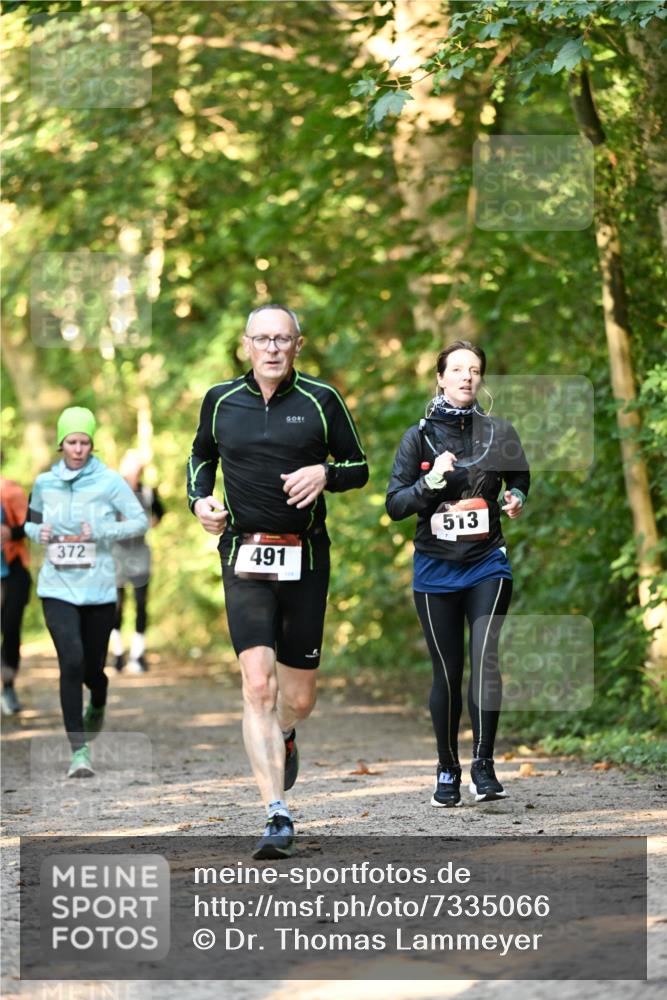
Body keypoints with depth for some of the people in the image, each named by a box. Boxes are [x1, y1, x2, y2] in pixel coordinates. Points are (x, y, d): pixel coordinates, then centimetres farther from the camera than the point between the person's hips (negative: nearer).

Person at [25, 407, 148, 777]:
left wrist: (101, 532, -15)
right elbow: (31, 522, 20)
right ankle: (79, 751, -14)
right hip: (58, 588, 1)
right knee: (71, 662, -17)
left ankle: (97, 705, 47)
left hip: (99, 589, -1)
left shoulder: (109, 481, -4)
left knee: (92, 668, 7)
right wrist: (38, 533, -3)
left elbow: (140, 521, -2)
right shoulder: (44, 483, 5)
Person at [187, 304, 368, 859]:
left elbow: (359, 467, 8)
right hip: (245, 558, 0)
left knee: (298, 697, 6)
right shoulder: (220, 400, 6)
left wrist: (325, 472, -12)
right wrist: (200, 499, 6)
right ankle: (278, 816, -18)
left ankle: (283, 737, 44)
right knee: (258, 683, -16)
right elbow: (201, 455, 24)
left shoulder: (321, 400, 1)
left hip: (305, 558, 0)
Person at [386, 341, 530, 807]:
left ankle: (484, 765, -13)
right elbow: (395, 505, -3)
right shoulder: (419, 436, -1)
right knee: (447, 672, 5)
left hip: (488, 564, 0)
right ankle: (448, 769, 20)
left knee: (486, 657, -18)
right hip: (437, 570, 0)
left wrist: (516, 500, -5)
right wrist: (430, 482, -20)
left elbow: (520, 483, 18)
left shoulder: (498, 432, 1)